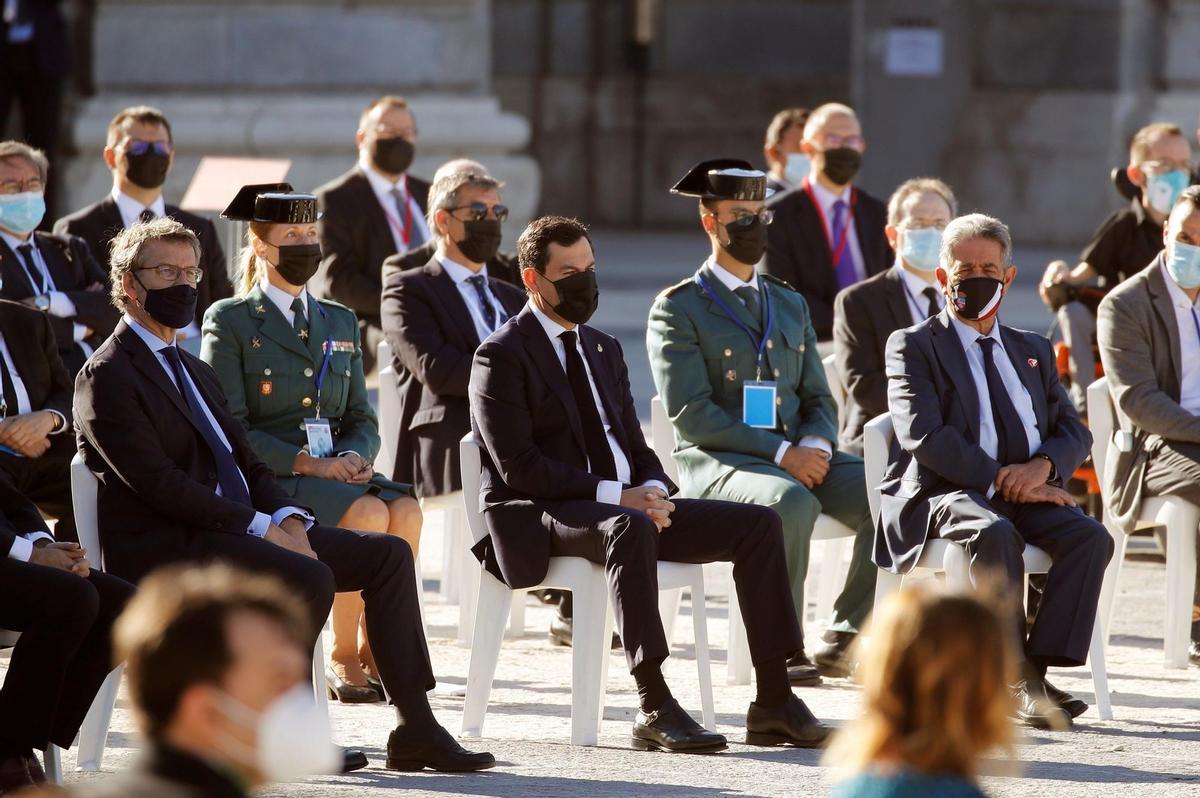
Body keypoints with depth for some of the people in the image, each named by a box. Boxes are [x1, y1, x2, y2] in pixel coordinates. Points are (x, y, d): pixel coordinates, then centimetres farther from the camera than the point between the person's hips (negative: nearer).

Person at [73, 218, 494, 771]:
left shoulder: (196, 372, 25)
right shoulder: (107, 376, -6)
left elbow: (247, 463, 20)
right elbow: (158, 483, -16)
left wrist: (288, 519, -2)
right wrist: (260, 527, -18)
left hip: (235, 531, 9)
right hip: (162, 546, -9)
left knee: (387, 554, -2)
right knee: (310, 578, -32)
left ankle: (415, 730, -6)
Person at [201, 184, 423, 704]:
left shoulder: (339, 323, 21)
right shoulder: (229, 322, 2)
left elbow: (361, 419, 18)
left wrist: (354, 456, -7)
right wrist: (306, 462, -17)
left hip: (336, 471, 5)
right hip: (266, 481, -5)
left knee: (405, 510, -27)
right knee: (368, 513, -31)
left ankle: (376, 651, -18)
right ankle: (342, 657, -18)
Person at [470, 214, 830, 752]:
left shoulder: (603, 349, 21)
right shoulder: (502, 356, -5)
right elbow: (517, 465, -15)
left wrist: (653, 488, -4)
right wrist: (614, 495, -20)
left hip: (626, 505, 8)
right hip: (539, 516, -8)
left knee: (758, 524, -6)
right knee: (628, 530, -41)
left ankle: (772, 703, -9)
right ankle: (653, 709, -42)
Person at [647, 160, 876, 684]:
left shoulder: (789, 304, 21)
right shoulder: (678, 309, 0)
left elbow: (818, 399, 19)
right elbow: (690, 414, -11)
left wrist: (815, 445, -6)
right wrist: (780, 454, -18)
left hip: (799, 455, 6)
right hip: (716, 461, -6)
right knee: (791, 501, -38)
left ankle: (844, 640, -8)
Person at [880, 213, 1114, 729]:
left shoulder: (1032, 351, 25)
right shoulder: (913, 346, 8)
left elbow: (1075, 433, 14)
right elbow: (924, 437, -8)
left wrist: (1043, 466, -10)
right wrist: (1000, 480, -16)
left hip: (1026, 494, 5)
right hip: (942, 493, -5)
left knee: (1090, 538, -25)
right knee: (993, 533, -38)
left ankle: (1041, 670, -28)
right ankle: (1015, 680, -35)